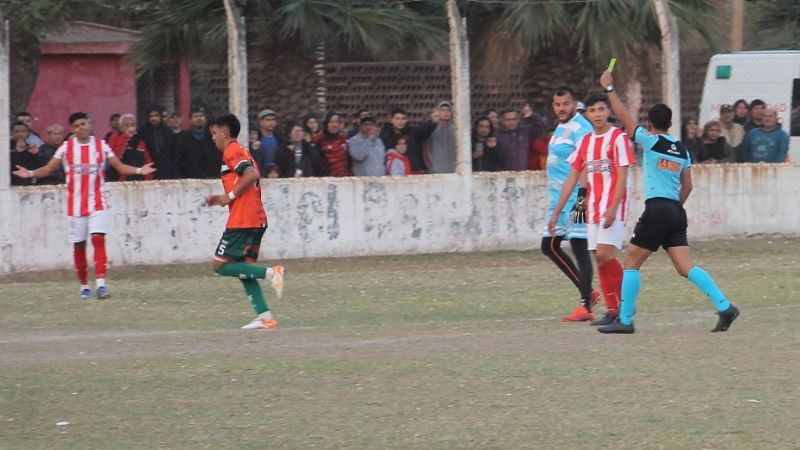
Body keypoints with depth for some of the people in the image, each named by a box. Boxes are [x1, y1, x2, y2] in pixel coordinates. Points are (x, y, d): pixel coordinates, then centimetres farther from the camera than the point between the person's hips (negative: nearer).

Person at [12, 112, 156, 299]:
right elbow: (48, 169, 2)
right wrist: (30, 173, -15)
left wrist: (138, 171, -12)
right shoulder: (66, 148, 3)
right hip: (76, 205, 1)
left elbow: (120, 167, 5)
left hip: (97, 203, -1)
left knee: (99, 239, -16)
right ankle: (84, 286, 16)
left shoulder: (101, 145, 3)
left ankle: (100, 284, -21)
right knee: (78, 245, 4)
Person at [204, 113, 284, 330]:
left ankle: (270, 272, -17)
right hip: (257, 220, 10)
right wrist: (221, 199, 18)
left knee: (220, 265, -5)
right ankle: (265, 316, -2)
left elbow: (252, 174, -22)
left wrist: (230, 196, -14)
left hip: (241, 220, -10)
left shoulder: (232, 152, -8)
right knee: (244, 268, 9)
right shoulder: (241, 152, 23)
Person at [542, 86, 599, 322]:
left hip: (574, 198, -10)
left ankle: (585, 306, -6)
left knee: (579, 248, -8)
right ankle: (587, 292, 17)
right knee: (549, 246, 11)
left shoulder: (580, 128, -13)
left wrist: (583, 196, -29)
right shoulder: (560, 128, 17)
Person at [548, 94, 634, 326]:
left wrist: (613, 208, -23)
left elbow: (622, 176, -12)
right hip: (593, 208, 6)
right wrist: (556, 213, 12)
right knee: (600, 259, 3)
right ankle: (612, 310, 8)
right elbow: (573, 178, 15)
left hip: (613, 207, -6)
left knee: (604, 254, -17)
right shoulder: (585, 142, 13)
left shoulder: (618, 138, -6)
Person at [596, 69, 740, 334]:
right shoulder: (682, 149, 14)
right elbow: (687, 186, 16)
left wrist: (609, 88, 7)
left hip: (656, 210, -6)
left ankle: (625, 320, 1)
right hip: (676, 212, 6)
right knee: (685, 267, 2)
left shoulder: (651, 142, -4)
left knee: (631, 262, 3)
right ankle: (724, 307, -12)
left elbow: (623, 117, -2)